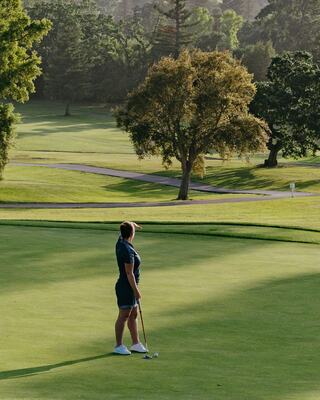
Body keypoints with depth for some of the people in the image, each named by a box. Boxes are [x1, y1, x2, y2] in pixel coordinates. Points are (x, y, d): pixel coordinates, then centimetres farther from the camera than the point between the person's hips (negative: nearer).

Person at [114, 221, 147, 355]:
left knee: (133, 315, 14)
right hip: (126, 287, -10)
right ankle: (119, 346, 7)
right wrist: (136, 291, -18)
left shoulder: (120, 242, 1)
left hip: (129, 286, 10)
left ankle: (136, 344, 21)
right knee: (124, 316, -1)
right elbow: (129, 273, -23)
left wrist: (133, 224, 43)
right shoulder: (127, 251, -24)